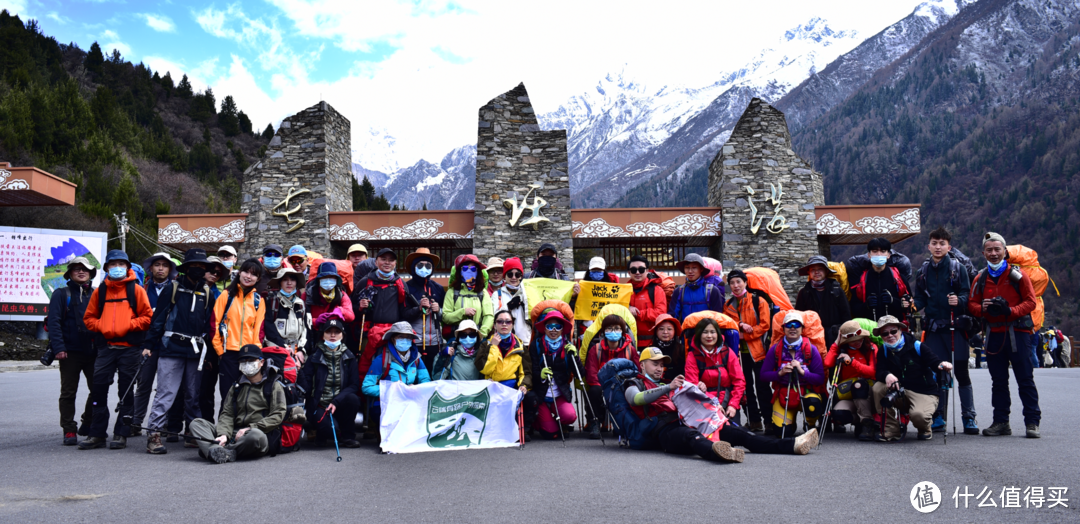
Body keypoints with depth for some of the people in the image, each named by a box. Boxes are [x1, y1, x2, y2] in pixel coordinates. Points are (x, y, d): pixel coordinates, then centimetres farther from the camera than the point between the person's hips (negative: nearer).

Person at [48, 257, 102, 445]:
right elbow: (54, 322, -6)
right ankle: (69, 430, 10)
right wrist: (58, 347, -16)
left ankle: (88, 425, 25)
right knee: (68, 392, 3)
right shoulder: (62, 294, 3)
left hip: (94, 351, 3)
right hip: (70, 352, -3)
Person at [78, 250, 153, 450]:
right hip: (106, 347, 3)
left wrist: (127, 325, -12)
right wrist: (101, 327, -4)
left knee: (126, 392, 3)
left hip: (129, 348, -3)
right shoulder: (100, 290, 12)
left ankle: (121, 435, 11)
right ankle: (97, 434, 10)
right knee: (98, 389, 0)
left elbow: (147, 317, -1)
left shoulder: (136, 289, 2)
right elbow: (89, 317, 14)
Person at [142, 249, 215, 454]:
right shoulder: (174, 288, 1)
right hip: (171, 350, -4)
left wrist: (207, 349, 11)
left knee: (193, 395, 10)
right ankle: (153, 435, -4)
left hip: (195, 352, 4)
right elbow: (158, 317, -1)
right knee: (166, 393, -8)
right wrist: (149, 344, -5)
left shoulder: (207, 293, 12)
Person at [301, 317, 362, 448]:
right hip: (318, 405, -2)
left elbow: (354, 385, -5)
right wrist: (298, 372, -27)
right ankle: (321, 434, 11)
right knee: (329, 428, -30)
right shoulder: (315, 357, -2)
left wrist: (336, 402, -19)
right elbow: (305, 387, -8)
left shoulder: (349, 357, 4)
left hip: (340, 404, 2)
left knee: (352, 398, -30)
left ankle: (347, 436, -5)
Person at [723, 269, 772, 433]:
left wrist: (745, 334, -16)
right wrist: (740, 326, -9)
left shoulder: (758, 301, -1)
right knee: (745, 387, 7)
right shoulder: (728, 305, 12)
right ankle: (753, 421, 15)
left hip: (757, 350, -4)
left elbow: (765, 325, -7)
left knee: (762, 387, -1)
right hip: (739, 351, 4)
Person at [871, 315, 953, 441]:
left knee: (918, 414, -35)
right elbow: (880, 371, -10)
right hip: (899, 392, 3)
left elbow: (934, 361, -11)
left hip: (924, 393, -3)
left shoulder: (916, 346, -5)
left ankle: (925, 430, 8)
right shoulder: (883, 351, 3)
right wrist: (887, 375, -35)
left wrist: (942, 365, -36)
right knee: (878, 388, -26)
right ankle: (891, 429, -12)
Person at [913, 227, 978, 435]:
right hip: (933, 328, 3)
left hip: (955, 326, -3)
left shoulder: (958, 268, 3)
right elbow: (919, 299, 16)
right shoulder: (923, 271, 13)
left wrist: (958, 300, -23)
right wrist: (917, 308, -5)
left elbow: (967, 293, -2)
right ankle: (938, 417, 13)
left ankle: (969, 418, 5)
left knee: (961, 372, -2)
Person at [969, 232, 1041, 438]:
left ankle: (1032, 422, 3)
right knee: (998, 381, 8)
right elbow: (971, 304, 11)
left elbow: (1031, 301, -3)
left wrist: (1010, 311, -20)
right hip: (994, 334, 4)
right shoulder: (980, 278, 10)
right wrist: (983, 308, -12)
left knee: (1025, 380, -2)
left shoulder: (1017, 275, -1)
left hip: (1017, 333, -4)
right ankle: (1001, 422, 14)